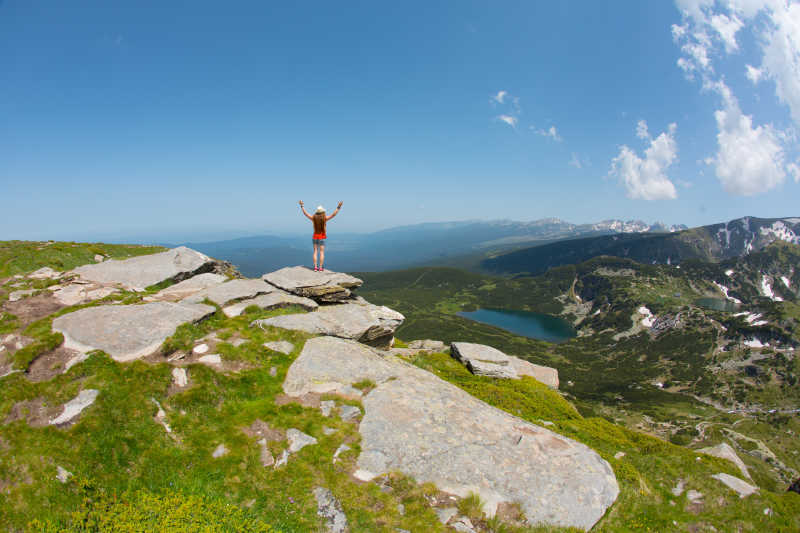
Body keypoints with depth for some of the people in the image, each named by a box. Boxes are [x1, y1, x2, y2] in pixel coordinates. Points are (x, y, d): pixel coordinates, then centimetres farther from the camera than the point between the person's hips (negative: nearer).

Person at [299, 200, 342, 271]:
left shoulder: (314, 218, -4)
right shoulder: (324, 218, -13)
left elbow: (305, 213, 6)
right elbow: (333, 214, -16)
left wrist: (302, 205, 17)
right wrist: (338, 207, -16)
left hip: (315, 237, 3)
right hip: (322, 238, -3)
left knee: (315, 252, 6)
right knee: (322, 253, 1)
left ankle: (315, 267, 4)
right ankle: (321, 268, -1)